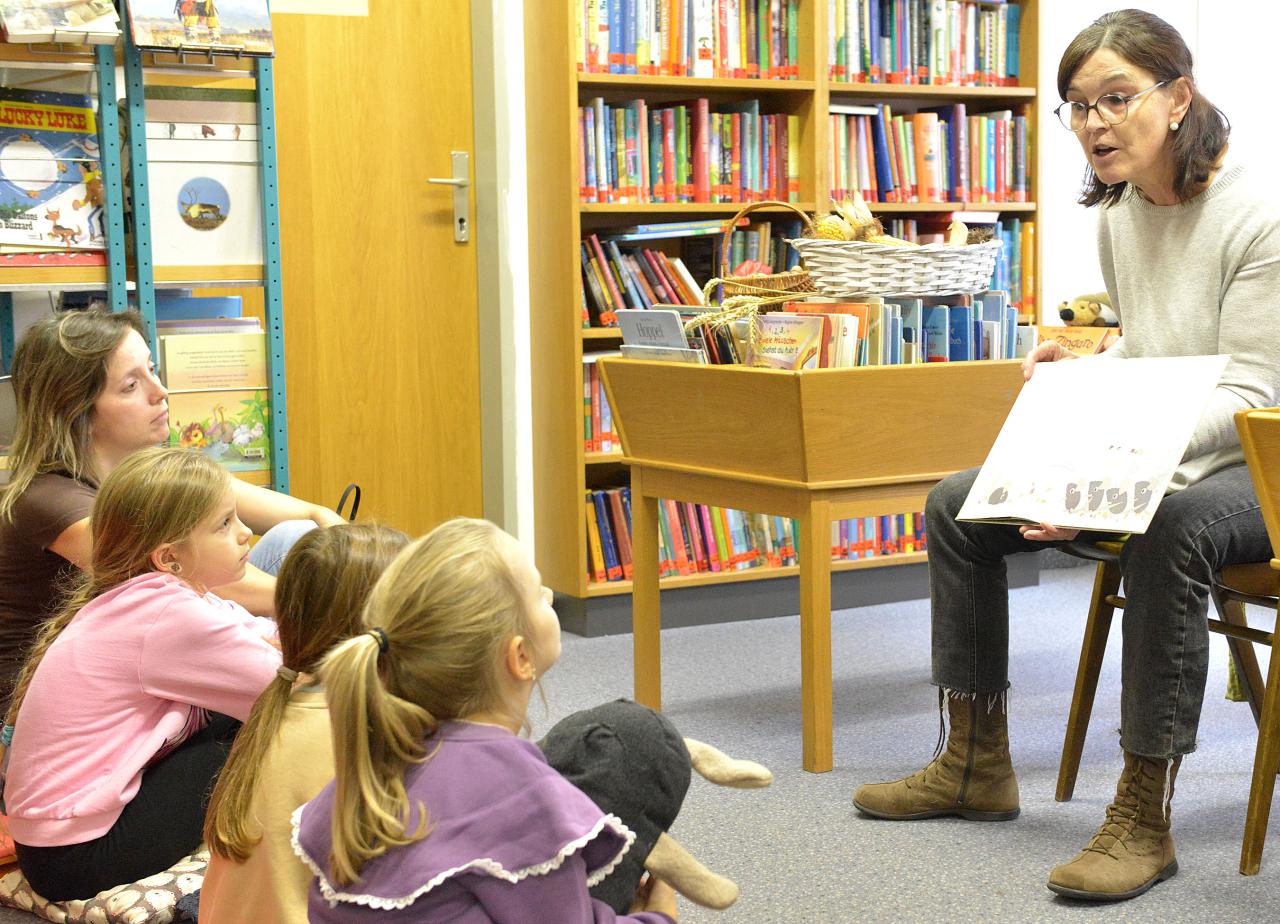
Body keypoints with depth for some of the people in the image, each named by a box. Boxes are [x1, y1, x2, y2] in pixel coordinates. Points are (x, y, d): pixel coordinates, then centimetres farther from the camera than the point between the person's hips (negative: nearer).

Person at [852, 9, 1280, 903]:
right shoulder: (1118, 218, 6)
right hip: (1150, 457, 8)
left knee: (1168, 529, -41)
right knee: (958, 505, -1)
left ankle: (1144, 818, -32)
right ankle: (977, 765, 8)